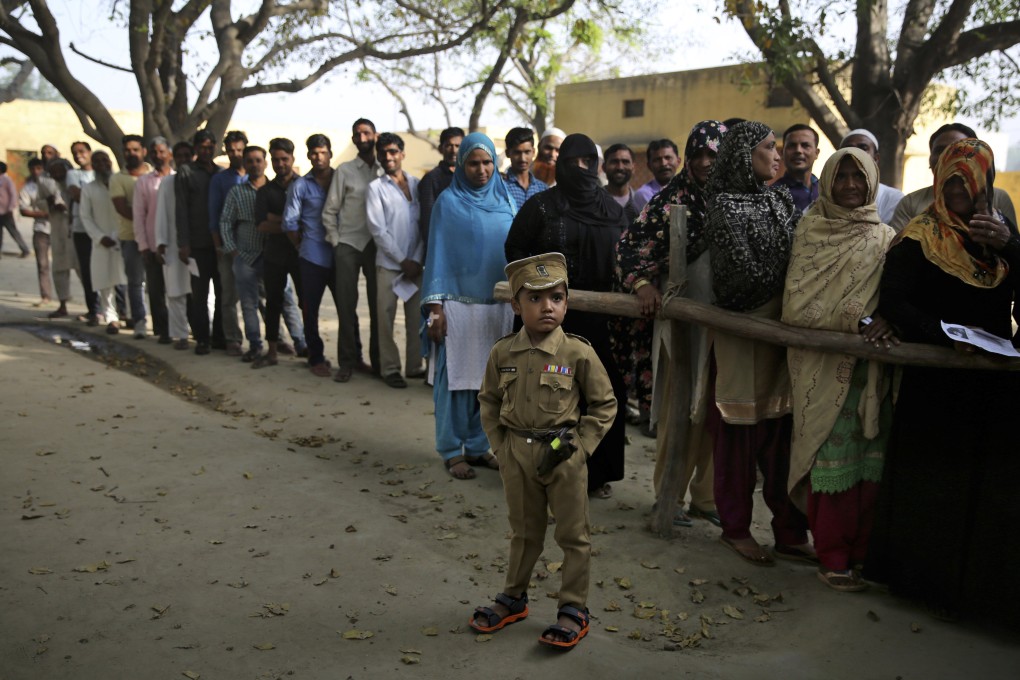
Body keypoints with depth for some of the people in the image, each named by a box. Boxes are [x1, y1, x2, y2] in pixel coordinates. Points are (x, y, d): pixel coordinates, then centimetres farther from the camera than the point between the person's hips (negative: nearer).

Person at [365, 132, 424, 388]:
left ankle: (414, 366, 15)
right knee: (386, 319, 0)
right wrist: (403, 261, -8)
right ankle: (390, 369, 10)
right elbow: (378, 231, -5)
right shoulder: (376, 187, 2)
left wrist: (417, 259, -4)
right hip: (389, 264, -2)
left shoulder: (416, 184, 9)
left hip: (415, 264, 2)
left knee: (417, 317, 5)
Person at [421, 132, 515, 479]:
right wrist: (435, 306, -10)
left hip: (499, 305, 4)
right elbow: (437, 254, -3)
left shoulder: (504, 200, 10)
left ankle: (479, 446, 21)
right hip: (459, 304, -4)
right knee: (456, 377, 0)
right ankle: (452, 451, 12)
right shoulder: (448, 202, -1)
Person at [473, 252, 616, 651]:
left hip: (563, 456, -3)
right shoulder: (502, 354, -4)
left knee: (573, 534, 9)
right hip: (517, 454, 3)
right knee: (523, 531, 20)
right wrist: (501, 445, 2)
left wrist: (579, 446, -10)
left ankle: (574, 610, 23)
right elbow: (489, 402, 10)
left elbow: (604, 405, -3)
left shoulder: (578, 353, -12)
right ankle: (514, 597, 37)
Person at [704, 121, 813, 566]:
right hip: (743, 333, -6)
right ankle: (735, 528, 19)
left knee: (783, 434, 8)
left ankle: (790, 533, 16)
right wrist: (788, 291, -2)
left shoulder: (781, 200, 13)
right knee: (739, 433, 4)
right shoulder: (725, 207, -9)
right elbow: (744, 275, -15)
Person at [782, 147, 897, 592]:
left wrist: (885, 320, -9)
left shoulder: (885, 237, 13)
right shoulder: (812, 230, 1)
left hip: (872, 367, 4)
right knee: (831, 454, -2)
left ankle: (863, 551, 18)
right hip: (825, 366, -4)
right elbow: (800, 302, -8)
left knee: (871, 456, 4)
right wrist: (859, 323, -17)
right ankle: (833, 559, 9)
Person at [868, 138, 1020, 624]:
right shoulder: (918, 238, -1)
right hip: (934, 381, -4)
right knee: (932, 483, 1)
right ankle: (930, 582, 16)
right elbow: (893, 305, -10)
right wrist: (943, 335, -24)